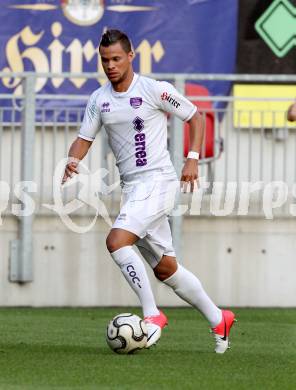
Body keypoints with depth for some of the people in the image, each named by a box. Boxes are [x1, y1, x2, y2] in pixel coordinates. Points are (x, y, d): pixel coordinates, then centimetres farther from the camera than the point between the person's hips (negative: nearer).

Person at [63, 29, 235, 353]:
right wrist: (73, 160, -8)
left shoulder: (155, 90, -8)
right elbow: (84, 138, 13)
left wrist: (193, 159, -9)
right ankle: (218, 320, 23)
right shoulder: (99, 99, 9)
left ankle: (152, 314, -16)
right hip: (132, 188, 7)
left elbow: (195, 117, 1)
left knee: (116, 241, -24)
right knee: (165, 267, 9)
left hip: (157, 181, -7)